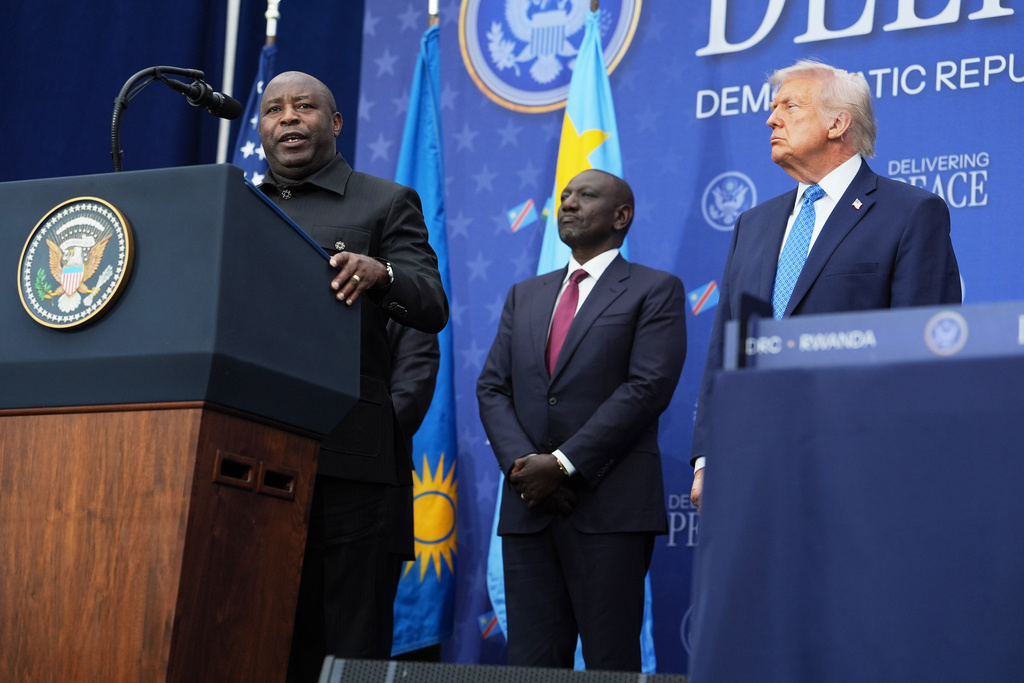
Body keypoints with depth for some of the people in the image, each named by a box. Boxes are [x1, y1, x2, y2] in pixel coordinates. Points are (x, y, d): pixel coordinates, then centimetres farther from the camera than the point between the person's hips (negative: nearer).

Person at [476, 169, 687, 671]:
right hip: (528, 507, 5)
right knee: (530, 662, 2)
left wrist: (563, 464, -13)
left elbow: (648, 387, -9)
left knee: (611, 663, -4)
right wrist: (521, 463, -6)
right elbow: (492, 388, 13)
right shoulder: (524, 296, 21)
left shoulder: (655, 291, 4)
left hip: (610, 508, -5)